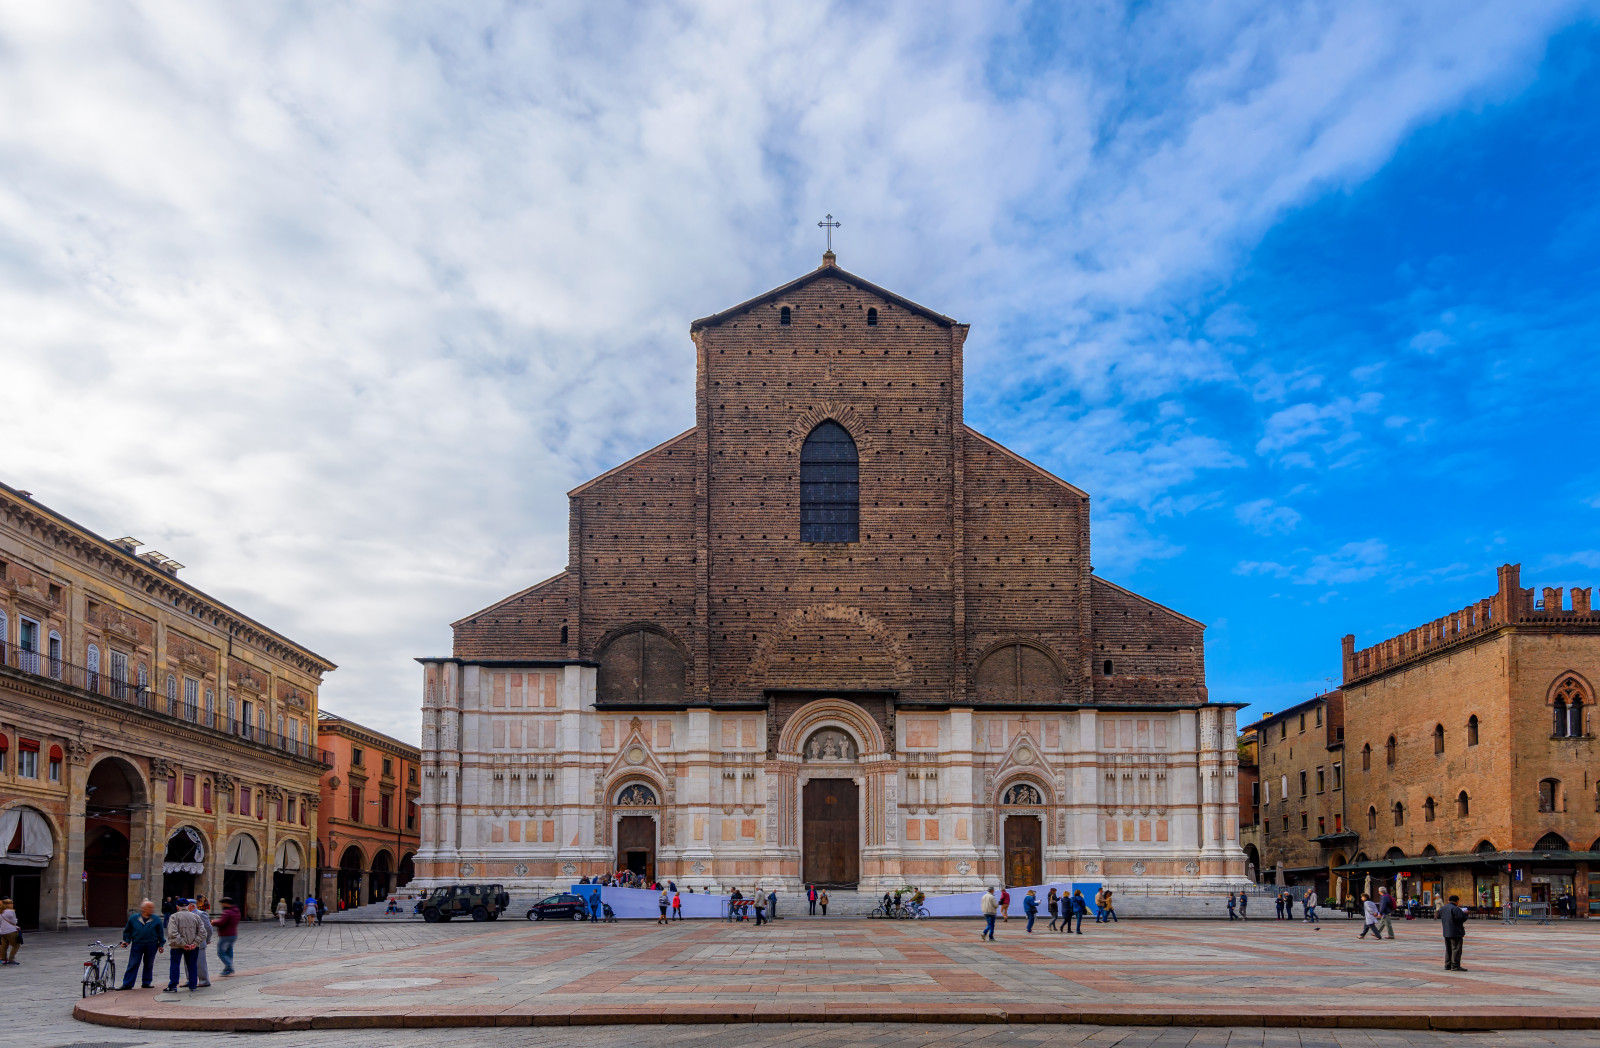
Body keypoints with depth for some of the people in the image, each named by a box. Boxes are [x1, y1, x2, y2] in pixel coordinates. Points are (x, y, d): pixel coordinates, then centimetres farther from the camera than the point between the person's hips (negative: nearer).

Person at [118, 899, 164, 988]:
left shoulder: (156, 920, 2)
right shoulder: (133, 918, 0)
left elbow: (161, 933, 8)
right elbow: (127, 931, 11)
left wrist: (161, 944, 5)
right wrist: (126, 941, 1)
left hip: (151, 946, 1)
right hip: (137, 945, -1)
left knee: (149, 965, 8)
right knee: (132, 965, -2)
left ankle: (146, 983, 20)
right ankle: (127, 984, 4)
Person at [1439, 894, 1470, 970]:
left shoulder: (1443, 908, 13)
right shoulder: (1455, 909, -14)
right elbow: (1461, 918, -22)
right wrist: (1466, 914, -1)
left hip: (1446, 932, 8)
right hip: (1455, 932, -8)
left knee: (1448, 949, 13)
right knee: (1456, 949, -5)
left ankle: (1447, 965, 15)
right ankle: (1455, 966, -7)